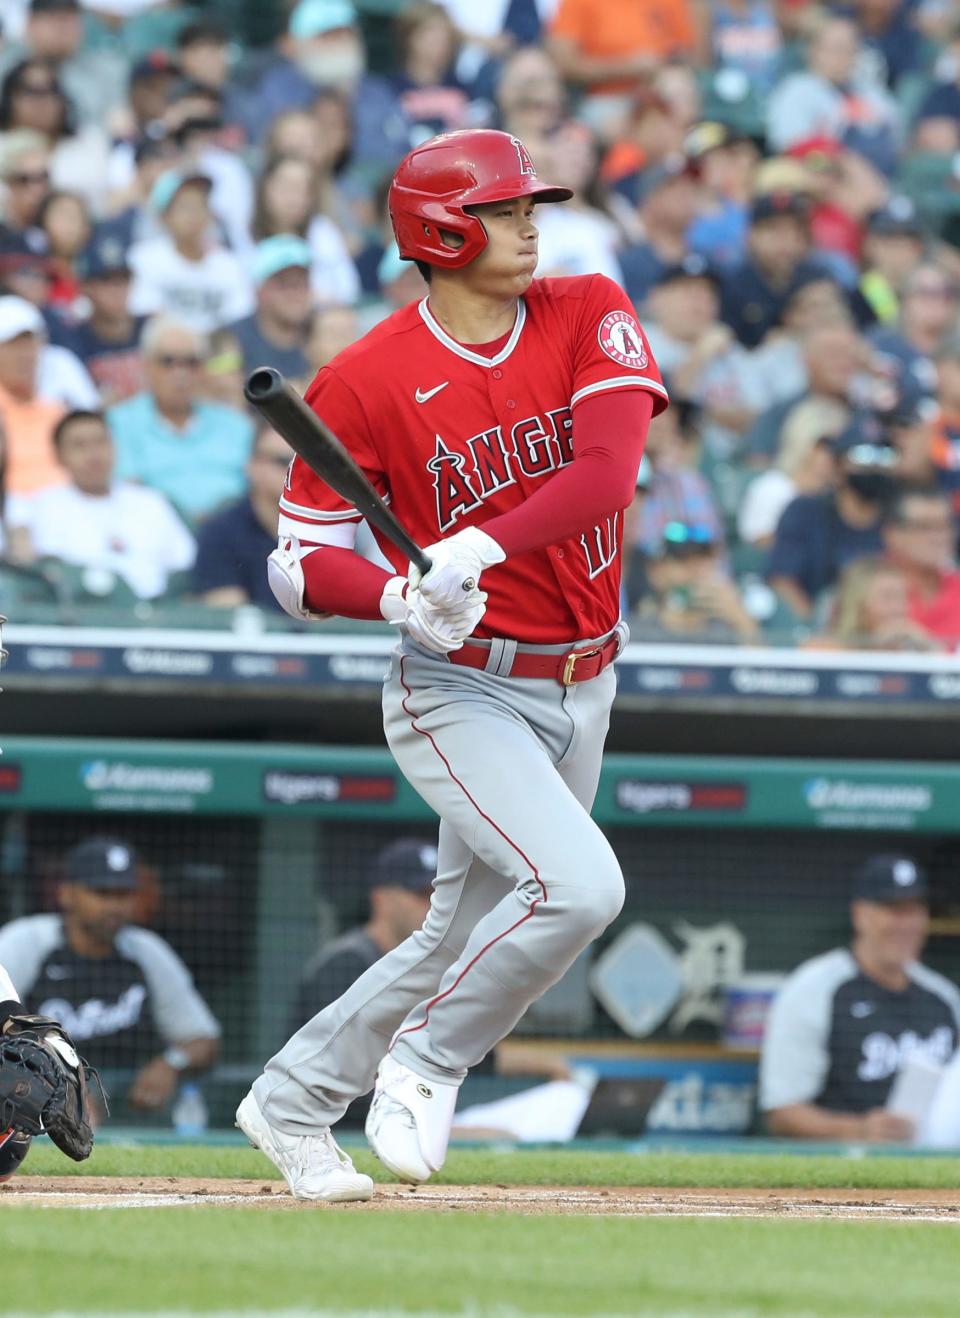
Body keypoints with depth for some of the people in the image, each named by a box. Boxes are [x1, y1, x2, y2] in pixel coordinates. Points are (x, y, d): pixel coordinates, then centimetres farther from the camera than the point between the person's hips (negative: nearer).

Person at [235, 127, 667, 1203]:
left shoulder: (590, 315, -2)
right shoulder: (367, 380, -11)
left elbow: (606, 472, -18)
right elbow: (300, 565, -6)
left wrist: (480, 546, -32)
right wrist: (401, 598, -26)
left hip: (578, 691, 5)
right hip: (459, 688, -5)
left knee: (465, 937, 13)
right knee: (578, 883, -24)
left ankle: (292, 1103, 30)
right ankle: (424, 1067, -3)